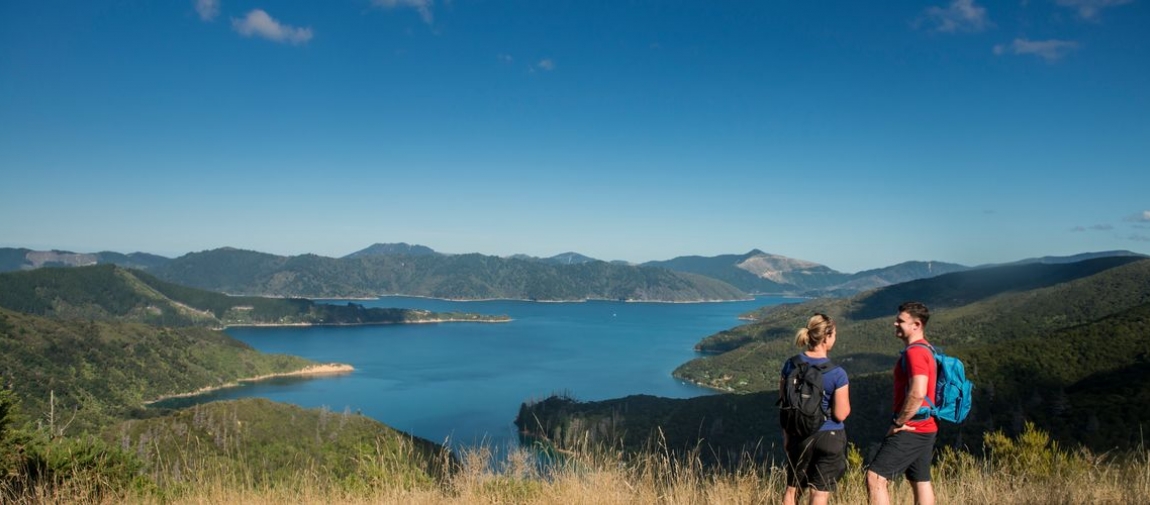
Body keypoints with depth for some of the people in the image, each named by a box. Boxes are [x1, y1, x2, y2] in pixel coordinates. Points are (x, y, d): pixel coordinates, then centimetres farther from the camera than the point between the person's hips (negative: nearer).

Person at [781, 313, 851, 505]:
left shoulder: (791, 365, -6)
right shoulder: (837, 373, -18)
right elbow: (841, 414, -14)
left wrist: (786, 435, 13)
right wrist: (845, 395, 4)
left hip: (799, 436, 4)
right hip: (829, 438, -3)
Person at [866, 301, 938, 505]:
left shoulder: (915, 352, -17)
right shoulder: (926, 350, 15)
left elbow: (917, 393, -28)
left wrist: (898, 422, -18)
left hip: (911, 430, -10)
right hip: (925, 428, 10)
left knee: (875, 477, -10)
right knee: (921, 481, 14)